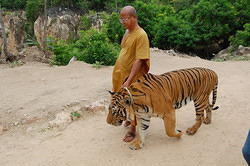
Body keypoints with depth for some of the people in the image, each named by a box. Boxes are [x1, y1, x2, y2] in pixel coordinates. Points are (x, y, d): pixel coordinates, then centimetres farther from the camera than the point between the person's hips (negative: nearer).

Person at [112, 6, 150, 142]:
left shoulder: (141, 35, -21)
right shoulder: (127, 32, 6)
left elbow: (139, 60, -25)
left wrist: (129, 81, -29)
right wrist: (118, 73, 17)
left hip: (133, 76, -8)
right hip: (122, 74, 8)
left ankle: (132, 129, 21)